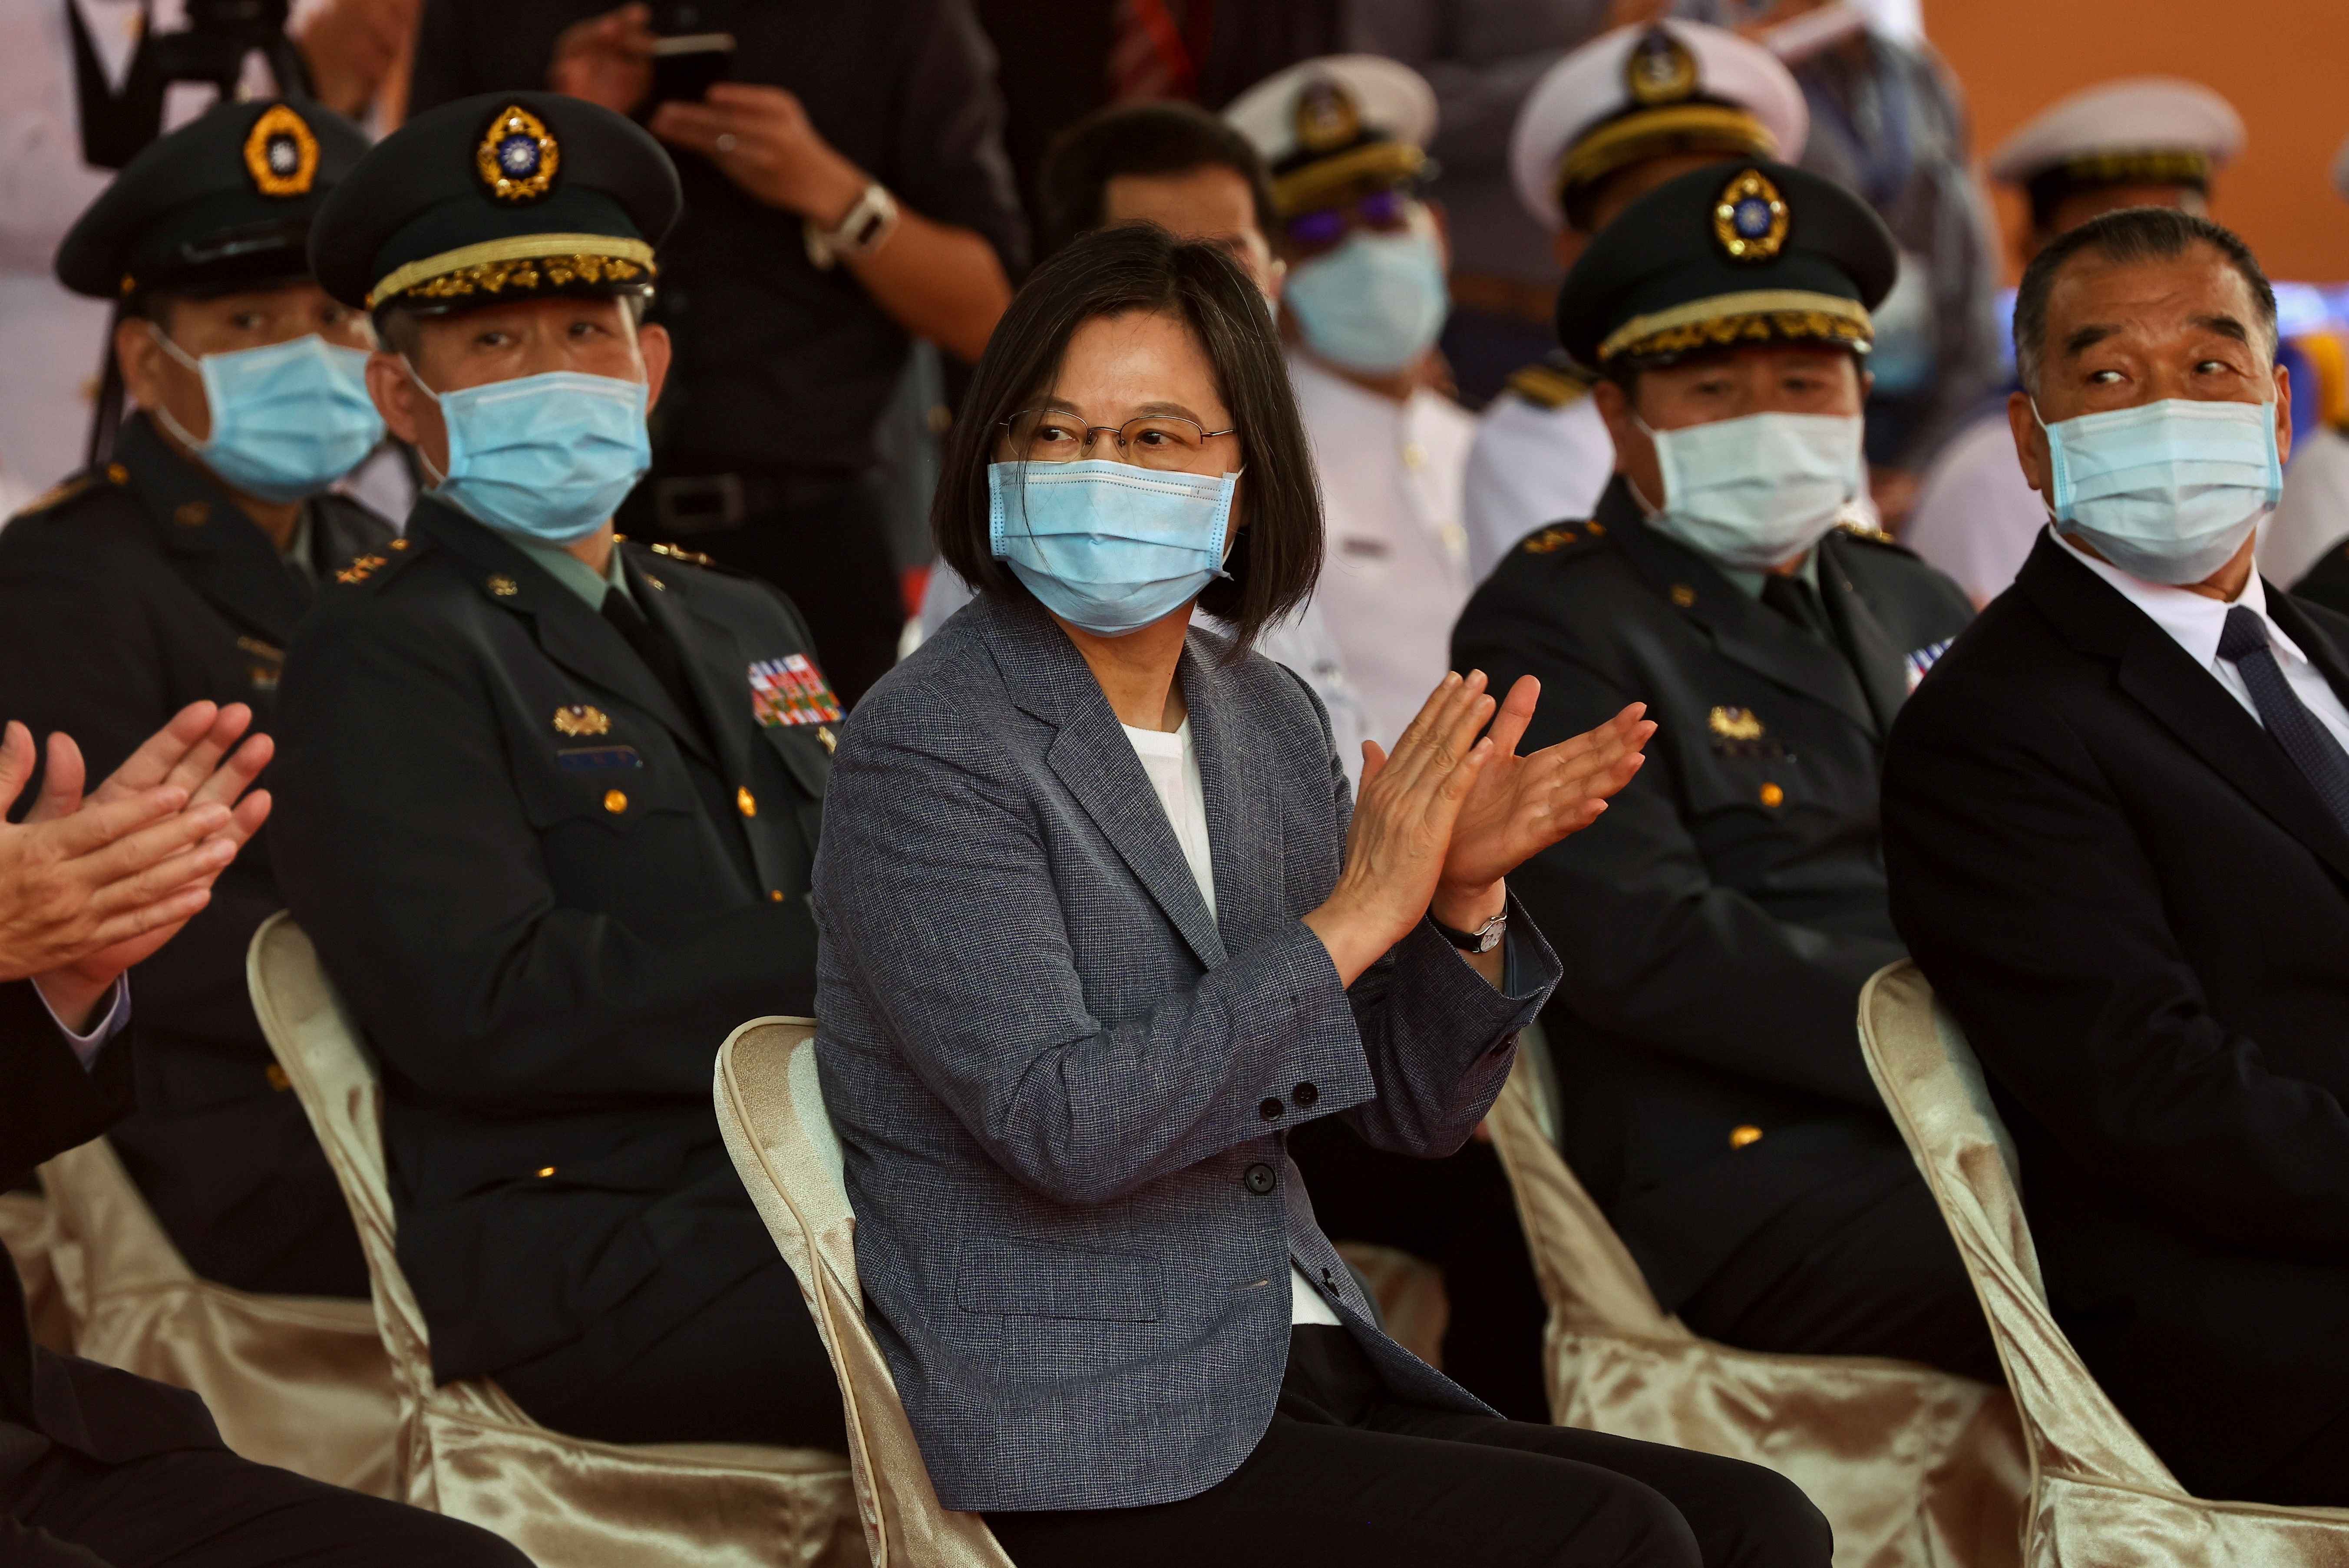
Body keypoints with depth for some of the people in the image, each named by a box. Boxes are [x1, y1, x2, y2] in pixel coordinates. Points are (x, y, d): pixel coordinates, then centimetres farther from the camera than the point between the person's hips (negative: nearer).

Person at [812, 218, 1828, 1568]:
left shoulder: (1267, 716, 11)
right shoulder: (926, 752, -10)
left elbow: (1420, 1109, 13)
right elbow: (1060, 1129, -22)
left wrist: (1465, 900, -7)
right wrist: (1352, 917, -20)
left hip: (1307, 1371, 7)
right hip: (1090, 1454, -7)